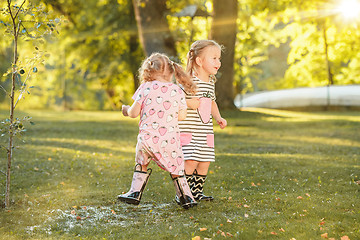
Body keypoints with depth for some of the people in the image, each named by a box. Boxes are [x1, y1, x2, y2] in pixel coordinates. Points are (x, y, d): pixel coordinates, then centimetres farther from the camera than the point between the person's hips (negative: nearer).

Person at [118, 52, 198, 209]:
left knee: (141, 163, 23)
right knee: (176, 167, 15)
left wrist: (127, 110, 21)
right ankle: (186, 197, 15)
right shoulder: (177, 91, 4)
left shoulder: (145, 87, -1)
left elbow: (134, 113, -1)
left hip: (147, 137, -1)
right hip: (170, 139, 1)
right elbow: (182, 116, 10)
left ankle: (135, 192, 23)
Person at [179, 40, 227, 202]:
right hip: (188, 130, -7)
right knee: (191, 162, -14)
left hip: (205, 131, 8)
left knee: (204, 163, 8)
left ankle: (196, 191, 24)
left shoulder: (211, 82, 12)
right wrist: (188, 103, -23)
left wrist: (218, 117, 14)